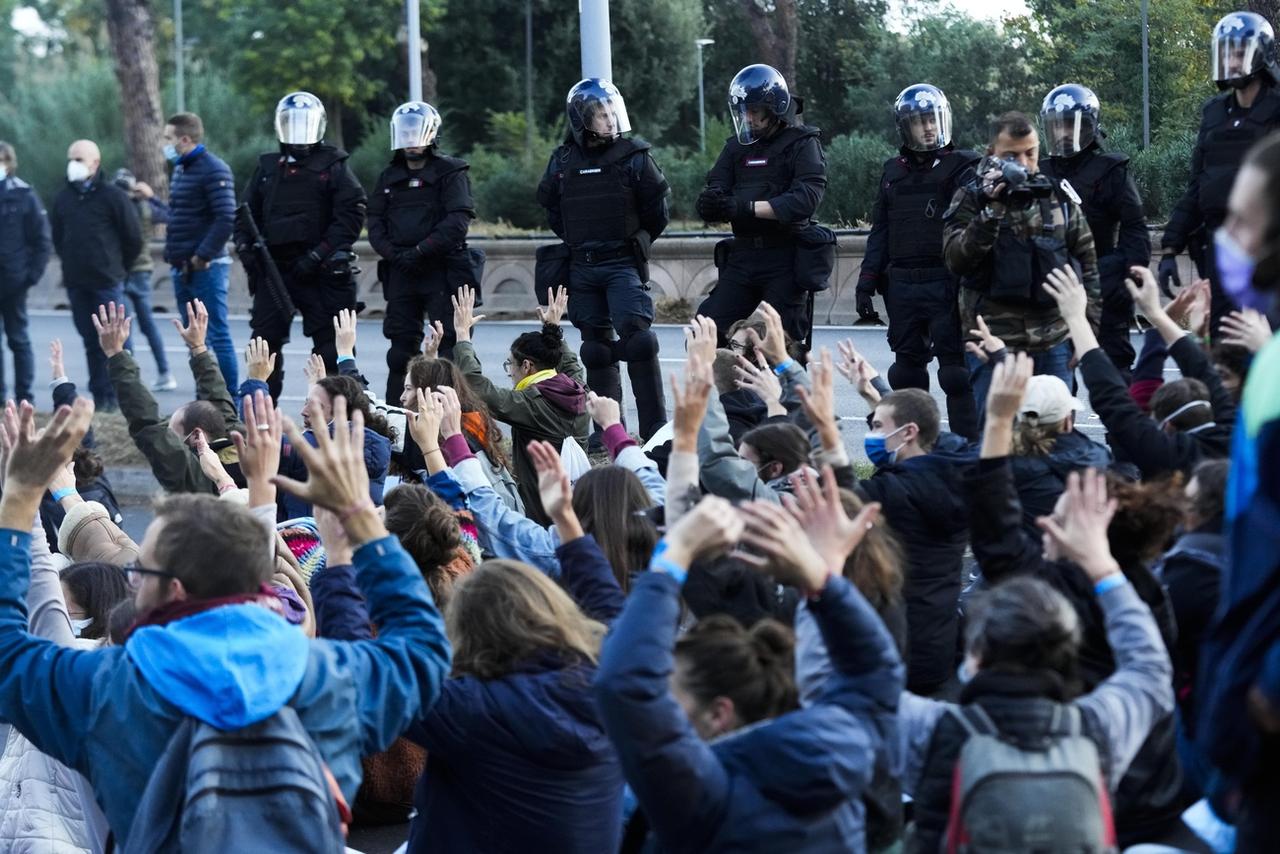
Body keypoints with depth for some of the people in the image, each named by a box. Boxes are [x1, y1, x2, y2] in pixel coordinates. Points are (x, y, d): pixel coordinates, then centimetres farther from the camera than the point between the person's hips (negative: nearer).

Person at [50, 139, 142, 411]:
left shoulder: (112, 196, -6)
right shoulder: (63, 198, 9)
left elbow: (133, 238, -2)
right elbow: (57, 237, 22)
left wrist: (117, 267, 5)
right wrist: (72, 262, 15)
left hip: (107, 283, -5)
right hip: (76, 283, 5)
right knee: (91, 340, 8)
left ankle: (120, 396, 0)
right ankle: (99, 396, 12)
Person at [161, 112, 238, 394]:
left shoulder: (214, 170, -12)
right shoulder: (180, 170, 16)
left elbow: (226, 219, -21)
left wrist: (202, 257, -20)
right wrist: (171, 253, 11)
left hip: (206, 268, -9)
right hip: (182, 268, 9)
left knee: (217, 336, -8)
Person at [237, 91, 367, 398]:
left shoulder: (334, 166, 2)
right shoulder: (267, 167, 15)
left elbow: (351, 215, -7)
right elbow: (247, 213, 20)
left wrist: (319, 254, -14)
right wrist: (245, 247, 1)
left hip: (320, 272, -4)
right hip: (273, 267, 4)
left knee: (329, 343, -3)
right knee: (265, 341, 2)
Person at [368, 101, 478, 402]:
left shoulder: (450, 172, -1)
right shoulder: (389, 177, 16)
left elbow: (458, 220, -11)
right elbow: (375, 222, 10)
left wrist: (420, 251, -16)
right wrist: (394, 253, -8)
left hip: (442, 272, -5)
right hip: (401, 274, 5)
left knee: (449, 345, -7)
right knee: (401, 345, 7)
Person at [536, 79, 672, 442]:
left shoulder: (633, 156, -4)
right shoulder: (563, 161, 6)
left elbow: (658, 207, 1)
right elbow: (551, 206, 18)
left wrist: (636, 241, 8)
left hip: (623, 264, -4)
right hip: (582, 268, 4)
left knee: (636, 337, -15)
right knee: (597, 346, 9)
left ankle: (654, 426, -14)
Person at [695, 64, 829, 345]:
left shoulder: (802, 143, -4)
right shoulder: (738, 145, 13)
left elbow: (806, 198, -18)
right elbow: (716, 187, 5)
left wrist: (748, 207, -26)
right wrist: (711, 202, -22)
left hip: (785, 258, -5)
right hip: (744, 256, 5)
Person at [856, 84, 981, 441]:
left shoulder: (962, 167, -1)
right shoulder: (894, 171, 15)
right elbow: (880, 231, 18)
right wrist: (867, 281, 12)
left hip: (945, 284, -5)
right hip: (902, 285, 5)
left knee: (956, 370, -5)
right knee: (907, 369, 11)